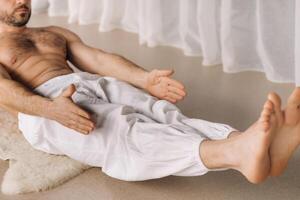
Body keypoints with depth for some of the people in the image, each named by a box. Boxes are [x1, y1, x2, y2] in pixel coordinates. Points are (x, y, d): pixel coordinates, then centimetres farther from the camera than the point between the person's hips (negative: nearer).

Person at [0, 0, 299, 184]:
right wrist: (51, 108, -28)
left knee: (163, 114, -25)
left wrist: (145, 79, -4)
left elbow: (98, 58, 17)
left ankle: (264, 149, -50)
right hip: (43, 107, -5)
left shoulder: (56, 33, 33)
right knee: (122, 133, -34)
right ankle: (236, 153, -61)